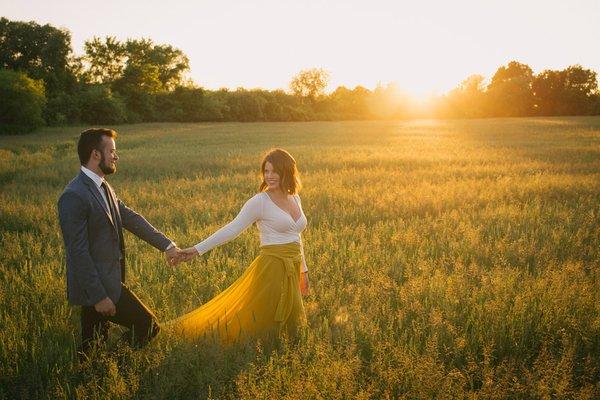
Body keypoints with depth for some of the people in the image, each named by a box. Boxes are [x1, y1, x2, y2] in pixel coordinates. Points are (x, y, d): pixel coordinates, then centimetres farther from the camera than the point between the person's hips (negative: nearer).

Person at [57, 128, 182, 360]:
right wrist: (99, 296, -21)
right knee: (148, 327, -3)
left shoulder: (103, 187, 9)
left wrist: (166, 244, 1)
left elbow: (131, 219, 10)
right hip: (97, 286, -9)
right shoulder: (74, 196, -21)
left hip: (107, 280, 9)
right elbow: (79, 252, -22)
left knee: (93, 346, 18)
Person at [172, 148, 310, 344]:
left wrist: (303, 270, 23)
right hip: (272, 267, -7)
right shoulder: (260, 201, -9)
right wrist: (198, 249, -20)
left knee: (289, 325, 10)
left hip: (291, 270, 7)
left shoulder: (295, 198, 12)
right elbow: (232, 229, -13)